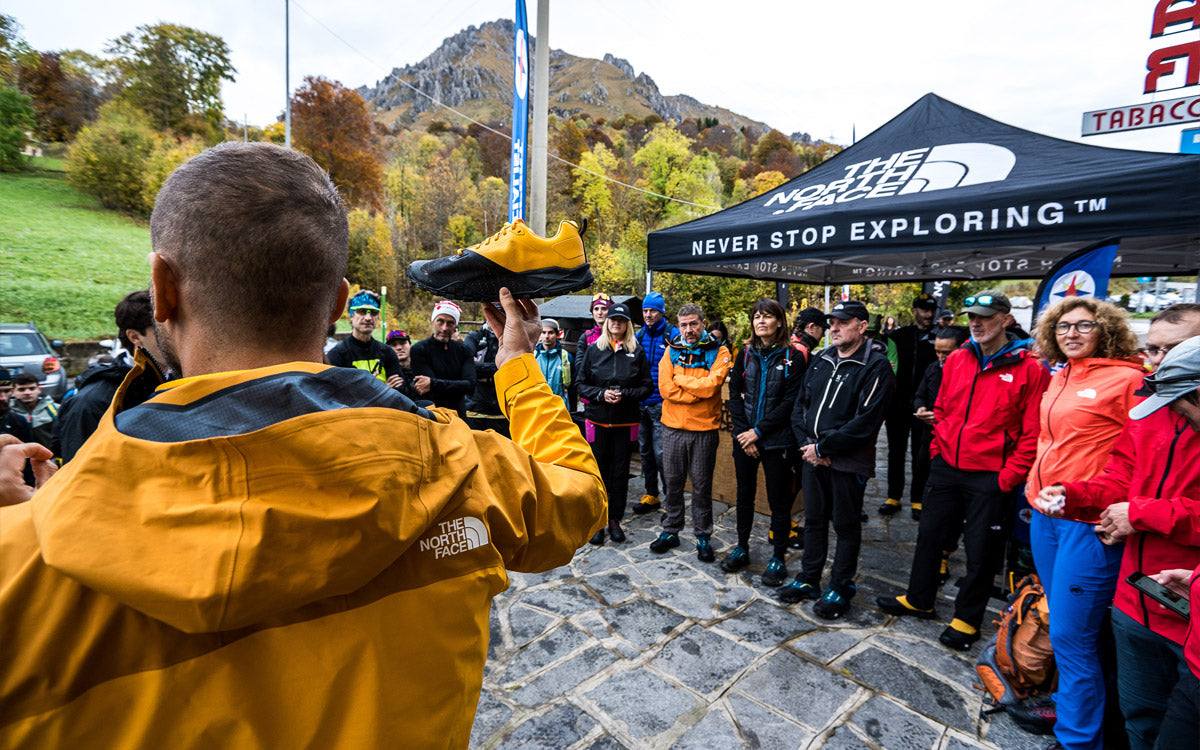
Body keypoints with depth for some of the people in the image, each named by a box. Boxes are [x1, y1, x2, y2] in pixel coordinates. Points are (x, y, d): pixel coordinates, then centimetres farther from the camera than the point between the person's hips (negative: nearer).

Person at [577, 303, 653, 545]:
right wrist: (601, 394, -13)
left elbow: (647, 386, 3)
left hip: (625, 422, 0)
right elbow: (582, 384, 4)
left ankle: (615, 519, 22)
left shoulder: (636, 352, 3)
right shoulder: (593, 350, 4)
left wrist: (624, 394, -13)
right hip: (597, 420, 0)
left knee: (620, 472, 7)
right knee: (598, 471, 5)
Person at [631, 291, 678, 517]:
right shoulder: (639, 336, 10)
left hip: (661, 403, -6)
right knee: (645, 451, 14)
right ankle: (651, 496, 28)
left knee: (661, 453, -5)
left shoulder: (673, 335, -7)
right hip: (641, 403, 6)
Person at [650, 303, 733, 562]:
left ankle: (703, 537, 22)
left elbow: (710, 386, -18)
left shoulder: (718, 352, -2)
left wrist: (680, 379, -8)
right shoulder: (671, 351, 4)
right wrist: (699, 392, -13)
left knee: (702, 485, 8)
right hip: (673, 427, 2)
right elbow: (665, 388, -9)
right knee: (672, 482, 11)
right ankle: (670, 531, 27)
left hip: (705, 428, -2)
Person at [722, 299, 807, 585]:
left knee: (779, 500, 6)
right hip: (745, 438, 4)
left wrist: (758, 431, -14)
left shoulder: (793, 357, -7)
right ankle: (742, 548, 32)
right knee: (744, 494, 15)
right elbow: (735, 393, 2)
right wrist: (743, 432, -7)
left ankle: (778, 557, 22)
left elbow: (790, 402, -11)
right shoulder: (746, 354, 5)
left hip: (777, 440, -4)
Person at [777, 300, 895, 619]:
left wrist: (823, 448, -17)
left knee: (846, 526, 9)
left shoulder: (876, 368, -12)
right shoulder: (820, 360, 8)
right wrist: (806, 443, -5)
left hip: (848, 461, -6)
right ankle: (808, 579, 32)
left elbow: (865, 422, -19)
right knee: (814, 519, 17)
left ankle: (840, 588, 24)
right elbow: (800, 404, 9)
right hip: (813, 457, 6)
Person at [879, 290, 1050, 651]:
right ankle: (919, 599, 36)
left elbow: (1033, 433, -10)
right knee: (929, 533, 17)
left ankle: (967, 619, 28)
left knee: (980, 550, 9)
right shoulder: (957, 360, 5)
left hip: (990, 477, -5)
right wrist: (937, 451, 8)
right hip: (946, 468, 5)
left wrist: (1009, 476, -13)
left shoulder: (1029, 369, -10)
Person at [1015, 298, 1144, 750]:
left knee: (1070, 636, -1)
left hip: (1089, 523, -7)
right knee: (1063, 625, 21)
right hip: (1046, 515, 7)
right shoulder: (1059, 378, 12)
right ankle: (1069, 705, 39)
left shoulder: (1127, 379, -10)